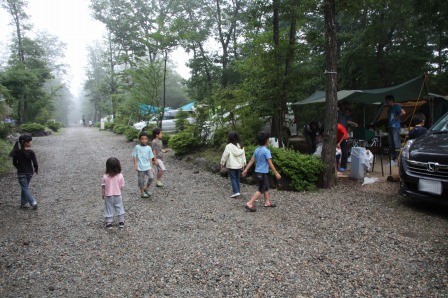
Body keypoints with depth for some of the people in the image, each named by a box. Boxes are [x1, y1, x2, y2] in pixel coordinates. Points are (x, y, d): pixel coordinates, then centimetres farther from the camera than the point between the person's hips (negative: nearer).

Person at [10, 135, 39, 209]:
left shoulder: (17, 152, -9)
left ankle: (33, 202, -8)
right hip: (29, 172, 1)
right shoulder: (31, 152, -14)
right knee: (25, 187, 17)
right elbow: (35, 163, -13)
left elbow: (14, 163, 1)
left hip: (21, 173, -1)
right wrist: (36, 170, 6)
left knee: (25, 188, 4)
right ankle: (24, 203, 23)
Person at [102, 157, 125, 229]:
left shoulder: (105, 177, -16)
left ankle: (108, 223, 23)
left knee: (109, 209, 14)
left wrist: (103, 194, 9)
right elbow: (122, 187, -8)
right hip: (118, 195, 1)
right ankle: (121, 222, 23)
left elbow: (103, 187, -7)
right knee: (119, 208, 16)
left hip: (108, 196, -1)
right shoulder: (120, 176, -15)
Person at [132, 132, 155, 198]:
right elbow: (135, 157, -2)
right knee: (141, 180, 6)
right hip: (140, 167, -3)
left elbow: (150, 158, 6)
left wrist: (151, 166, 4)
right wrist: (135, 165, -8)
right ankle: (142, 193, 23)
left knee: (151, 177, -9)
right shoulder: (137, 147, -5)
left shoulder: (148, 148, 2)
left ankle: (146, 188, 15)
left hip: (148, 166, 3)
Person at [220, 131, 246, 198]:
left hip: (231, 166, -5)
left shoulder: (229, 146, -14)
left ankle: (236, 192, -8)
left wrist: (222, 163, 2)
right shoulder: (240, 146, 2)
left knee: (233, 178, 0)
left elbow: (225, 155, -10)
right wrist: (243, 164, 18)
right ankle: (238, 191, 20)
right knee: (237, 178, 15)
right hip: (239, 165, 5)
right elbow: (243, 155, 9)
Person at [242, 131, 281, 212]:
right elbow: (270, 164, -18)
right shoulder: (266, 151, -17)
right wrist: (276, 173, -11)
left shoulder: (257, 150, 6)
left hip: (258, 172, 9)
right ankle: (249, 204, -8)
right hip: (262, 173, -8)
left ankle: (267, 202, 31)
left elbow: (251, 161, 8)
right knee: (261, 190, -3)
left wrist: (246, 170, 12)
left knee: (266, 187, 21)